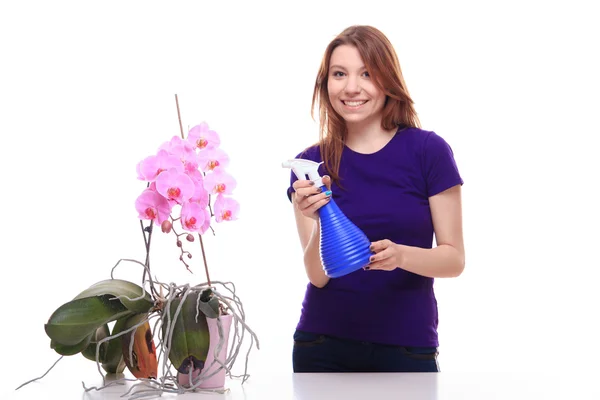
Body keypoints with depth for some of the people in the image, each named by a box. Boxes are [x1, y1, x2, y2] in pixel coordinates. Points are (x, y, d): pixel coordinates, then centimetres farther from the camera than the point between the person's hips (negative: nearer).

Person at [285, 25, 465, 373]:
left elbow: (455, 259, -4)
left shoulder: (429, 151, -6)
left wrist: (401, 256, -23)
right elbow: (318, 276, -5)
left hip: (408, 347, -1)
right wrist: (318, 221, -24)